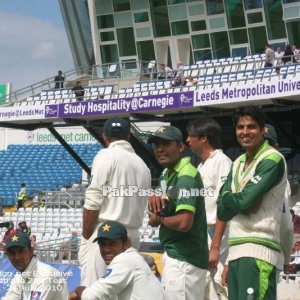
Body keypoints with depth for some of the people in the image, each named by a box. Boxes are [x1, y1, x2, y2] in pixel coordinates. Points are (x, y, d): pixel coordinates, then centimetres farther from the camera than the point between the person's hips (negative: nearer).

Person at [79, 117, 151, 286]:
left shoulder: (106, 156, -4)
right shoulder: (143, 165, 14)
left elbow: (93, 203, -9)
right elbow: (143, 206, 14)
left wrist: (86, 238, -3)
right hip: (132, 237, 7)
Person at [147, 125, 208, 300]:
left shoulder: (186, 177, -18)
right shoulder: (167, 175, 13)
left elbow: (184, 223, -27)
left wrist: (159, 218, -8)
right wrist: (155, 197, -8)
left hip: (184, 260, -10)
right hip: (173, 254, 10)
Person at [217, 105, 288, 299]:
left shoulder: (272, 160, -6)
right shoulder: (238, 164, 19)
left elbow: (246, 200, -14)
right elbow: (222, 210, 14)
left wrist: (228, 199, 5)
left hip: (258, 253, -8)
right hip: (236, 252, 8)